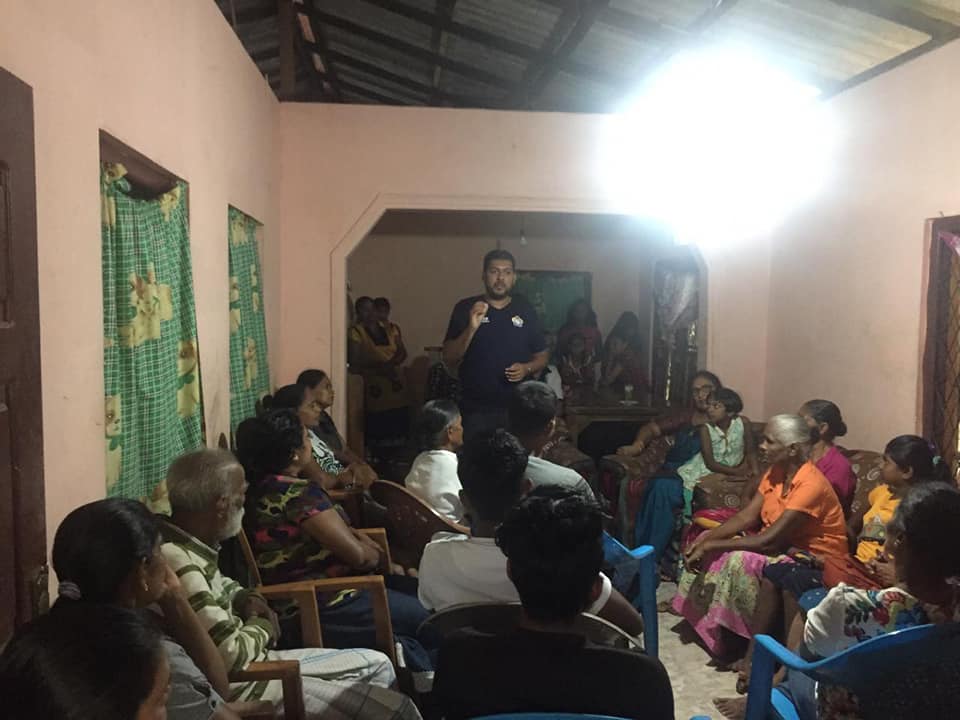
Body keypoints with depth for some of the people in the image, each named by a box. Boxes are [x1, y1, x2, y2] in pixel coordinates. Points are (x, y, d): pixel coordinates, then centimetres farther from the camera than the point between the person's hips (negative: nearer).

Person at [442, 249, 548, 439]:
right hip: (474, 410, -1)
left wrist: (527, 368, -9)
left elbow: (542, 356, 13)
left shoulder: (525, 310, 7)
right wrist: (472, 328, -18)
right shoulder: (465, 308, 1)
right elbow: (449, 360, -4)